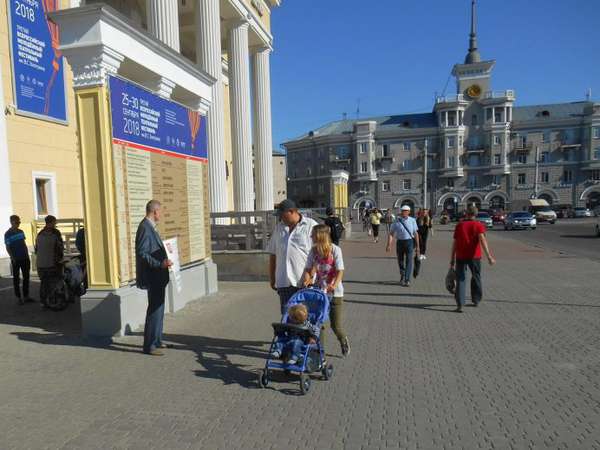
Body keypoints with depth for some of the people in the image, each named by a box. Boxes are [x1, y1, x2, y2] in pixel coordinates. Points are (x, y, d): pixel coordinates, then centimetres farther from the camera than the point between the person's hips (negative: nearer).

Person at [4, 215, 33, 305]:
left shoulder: (21, 231, 9)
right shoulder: (7, 234, -7)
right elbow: (7, 248, -7)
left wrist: (27, 256, 10)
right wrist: (13, 258, -14)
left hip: (25, 258, 5)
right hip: (16, 260, -5)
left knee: (26, 277, 10)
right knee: (16, 279, 4)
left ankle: (26, 296, 19)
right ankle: (18, 297, 11)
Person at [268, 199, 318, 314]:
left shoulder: (311, 226, -2)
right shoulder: (279, 227, 14)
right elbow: (273, 254, 18)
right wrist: (272, 277, 16)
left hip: (305, 281, -4)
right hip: (284, 281, 4)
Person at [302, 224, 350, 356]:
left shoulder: (335, 250, -12)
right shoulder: (314, 251, 0)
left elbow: (340, 271, -16)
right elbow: (308, 269, 2)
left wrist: (335, 284, -33)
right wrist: (307, 280, -19)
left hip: (334, 293, -4)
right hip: (318, 292, 4)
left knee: (335, 326, 3)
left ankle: (344, 341, 35)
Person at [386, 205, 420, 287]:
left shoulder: (412, 221, -1)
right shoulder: (397, 221, -1)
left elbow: (416, 234, 3)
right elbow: (391, 234, -2)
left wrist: (417, 246, 3)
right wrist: (389, 245, -13)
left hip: (409, 242, -2)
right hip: (399, 242, 2)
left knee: (409, 261, -9)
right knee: (400, 261, 13)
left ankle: (407, 280, -7)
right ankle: (402, 275, 38)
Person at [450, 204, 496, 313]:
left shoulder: (459, 225, 4)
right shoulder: (479, 225, -2)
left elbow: (455, 243, 3)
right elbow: (482, 240, -18)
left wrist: (452, 259, 8)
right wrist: (489, 256, -23)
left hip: (460, 256, 1)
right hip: (474, 256, 0)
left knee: (461, 280, 2)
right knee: (476, 277, 20)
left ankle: (460, 304, -9)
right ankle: (476, 300, 33)